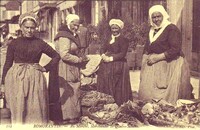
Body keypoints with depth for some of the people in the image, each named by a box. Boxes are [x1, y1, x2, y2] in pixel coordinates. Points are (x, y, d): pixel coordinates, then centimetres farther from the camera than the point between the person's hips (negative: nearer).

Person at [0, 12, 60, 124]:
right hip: (16, 78, 0)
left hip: (35, 79, 0)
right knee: (18, 110, 4)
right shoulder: (14, 43, 4)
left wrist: (46, 68, 3)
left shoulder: (40, 43, 5)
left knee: (35, 110, 3)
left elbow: (56, 56, 13)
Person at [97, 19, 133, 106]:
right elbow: (103, 49, 10)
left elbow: (123, 54, -12)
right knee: (106, 86, 6)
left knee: (117, 88, -4)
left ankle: (118, 104, 4)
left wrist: (111, 58, -17)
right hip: (106, 66, 6)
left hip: (118, 66, -6)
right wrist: (103, 55, -12)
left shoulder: (123, 40, -4)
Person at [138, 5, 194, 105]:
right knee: (148, 90, 1)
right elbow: (147, 48, 20)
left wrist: (157, 57, -17)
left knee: (168, 94, -7)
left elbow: (175, 49, -16)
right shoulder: (152, 30, 14)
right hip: (154, 66, 7)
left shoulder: (172, 29, -8)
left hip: (171, 65, -6)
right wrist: (146, 57, 1)